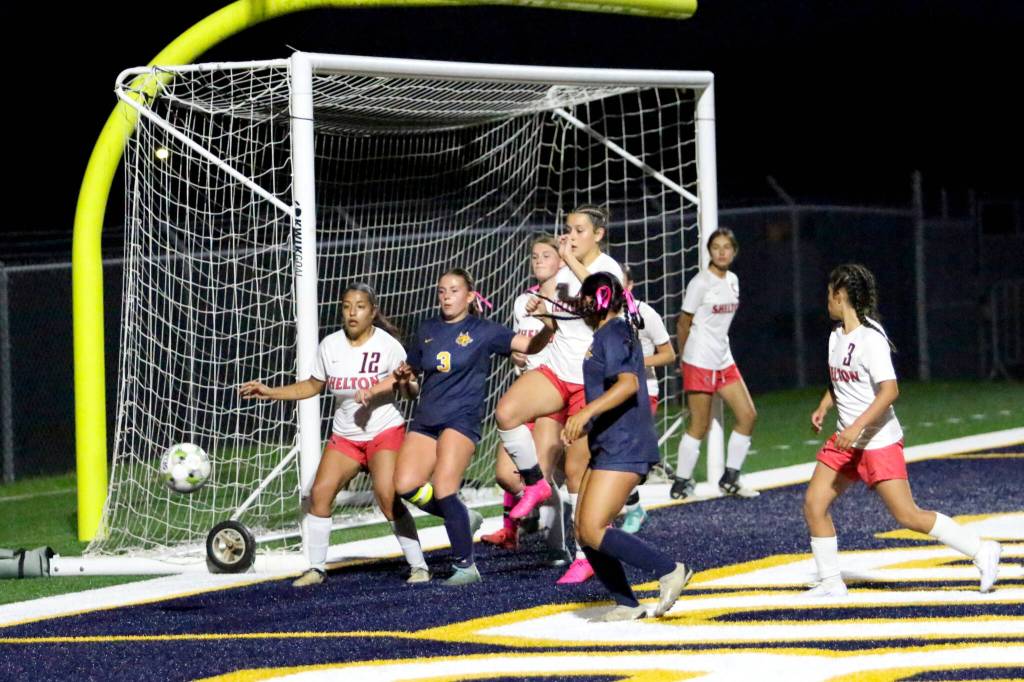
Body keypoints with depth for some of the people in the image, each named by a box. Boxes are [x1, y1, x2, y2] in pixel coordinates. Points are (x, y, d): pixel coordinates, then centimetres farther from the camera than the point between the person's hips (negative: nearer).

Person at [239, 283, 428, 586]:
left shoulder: (387, 345, -10)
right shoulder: (330, 345, 2)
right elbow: (313, 385, 15)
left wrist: (378, 388, -25)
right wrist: (270, 392, 7)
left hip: (385, 431, -5)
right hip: (344, 435, 5)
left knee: (388, 497, -21)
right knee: (320, 492, -9)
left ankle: (418, 566, -10)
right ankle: (316, 568, 3)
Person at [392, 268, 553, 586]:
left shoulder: (483, 331, 1)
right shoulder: (427, 331, 14)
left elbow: (531, 345, -7)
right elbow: (412, 388, 22)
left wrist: (546, 325, -26)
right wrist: (404, 381, 0)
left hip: (461, 418, -5)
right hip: (425, 419, 5)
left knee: (444, 491, -18)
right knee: (406, 486, -15)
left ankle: (465, 566, -4)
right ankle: (464, 518, 11)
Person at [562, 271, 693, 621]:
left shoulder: (611, 335, -10)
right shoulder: (615, 333, 21)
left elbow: (628, 383, -25)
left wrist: (587, 412, -34)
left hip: (622, 448, -10)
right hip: (608, 447, 10)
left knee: (593, 530, -17)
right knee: (583, 531, 7)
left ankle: (669, 570, -13)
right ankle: (627, 605, 9)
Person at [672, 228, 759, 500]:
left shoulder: (733, 280, 9)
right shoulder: (701, 283, -13)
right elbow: (683, 324, -5)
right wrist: (688, 357, 4)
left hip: (724, 360, 8)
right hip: (700, 363, -8)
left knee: (747, 415, 4)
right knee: (699, 426, -5)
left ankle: (730, 479, 13)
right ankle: (681, 484, 4)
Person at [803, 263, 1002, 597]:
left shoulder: (871, 338, -18)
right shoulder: (836, 335, 10)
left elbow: (889, 390, -25)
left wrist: (857, 426, -31)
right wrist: (823, 407, 8)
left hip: (879, 441, -9)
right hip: (846, 440, 9)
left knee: (908, 516, -10)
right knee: (813, 504, 1)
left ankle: (982, 551, 0)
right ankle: (830, 582, 10)